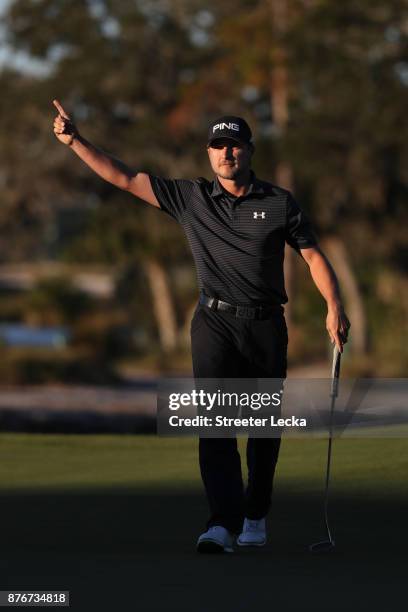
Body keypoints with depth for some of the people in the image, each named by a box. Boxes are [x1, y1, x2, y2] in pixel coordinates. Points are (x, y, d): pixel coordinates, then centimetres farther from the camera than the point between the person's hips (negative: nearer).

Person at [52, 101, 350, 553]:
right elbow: (125, 179, 4)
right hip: (215, 321, 0)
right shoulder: (191, 198, 6)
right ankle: (223, 523, -26)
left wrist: (334, 306, -5)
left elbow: (313, 255, 8)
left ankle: (255, 516, 23)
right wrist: (75, 142, -3)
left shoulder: (280, 202, 4)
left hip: (266, 325, 1)